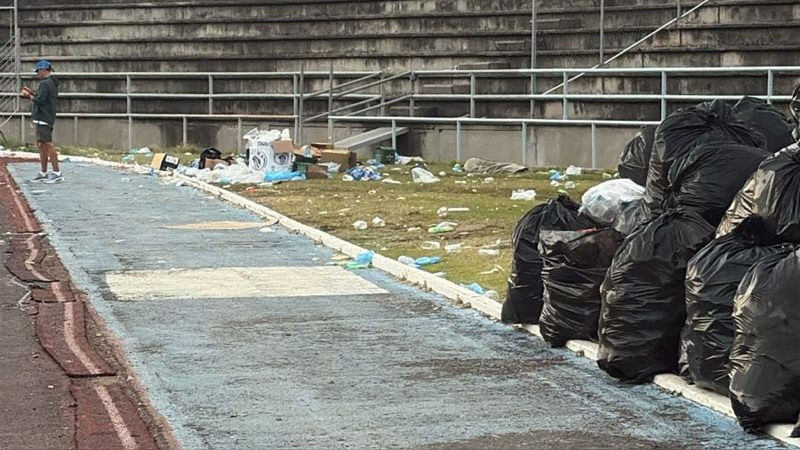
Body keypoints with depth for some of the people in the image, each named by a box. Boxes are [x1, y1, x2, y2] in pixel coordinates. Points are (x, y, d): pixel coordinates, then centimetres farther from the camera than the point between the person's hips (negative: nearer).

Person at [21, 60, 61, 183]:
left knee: (47, 144, -11)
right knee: (41, 145, 14)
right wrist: (31, 93, 17)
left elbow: (40, 100, -20)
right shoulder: (52, 83, 17)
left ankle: (57, 173, -12)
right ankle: (44, 174, 18)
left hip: (43, 119, -11)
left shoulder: (45, 83, -14)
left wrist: (28, 95, -5)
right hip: (45, 119, 11)